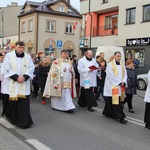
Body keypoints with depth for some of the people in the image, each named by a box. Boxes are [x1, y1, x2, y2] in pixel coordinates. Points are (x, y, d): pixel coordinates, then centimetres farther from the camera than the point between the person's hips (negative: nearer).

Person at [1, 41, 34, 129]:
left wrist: (24, 76, -14)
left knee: (24, 102, -3)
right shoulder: (9, 56, 1)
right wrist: (16, 77, -17)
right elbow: (7, 69, -7)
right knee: (11, 101, 6)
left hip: (24, 84, 2)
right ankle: (10, 117, 29)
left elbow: (31, 68, 2)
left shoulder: (28, 57, 8)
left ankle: (23, 122, 2)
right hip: (11, 84, -1)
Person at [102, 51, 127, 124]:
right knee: (116, 102, -8)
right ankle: (120, 117, -6)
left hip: (120, 86, 7)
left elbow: (125, 75, 10)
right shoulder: (110, 65, -6)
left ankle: (107, 113, 24)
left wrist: (123, 82, -8)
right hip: (112, 86, -6)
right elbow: (111, 75, -13)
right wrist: (119, 82, -14)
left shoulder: (122, 66, 14)